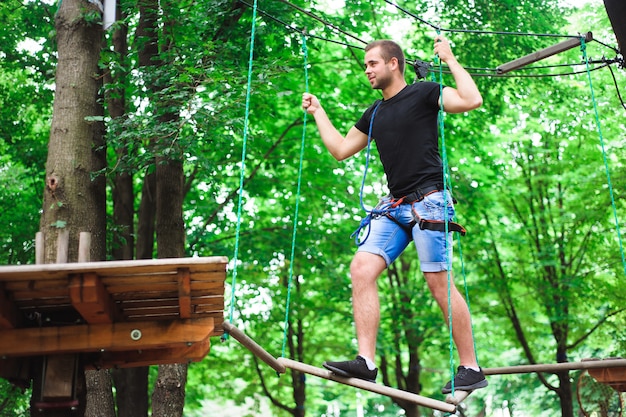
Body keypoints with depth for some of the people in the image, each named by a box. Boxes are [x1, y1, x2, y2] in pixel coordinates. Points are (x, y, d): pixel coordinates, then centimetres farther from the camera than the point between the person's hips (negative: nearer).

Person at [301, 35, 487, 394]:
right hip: (394, 207, 7)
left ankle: (471, 369, 3)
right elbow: (341, 149, 29)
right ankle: (366, 362, -12)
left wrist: (450, 60, -9)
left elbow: (472, 100, -16)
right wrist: (318, 112, 32)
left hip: (429, 202, -7)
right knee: (362, 268, -10)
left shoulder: (423, 94, -1)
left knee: (440, 283, -8)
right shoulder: (374, 114, 20)